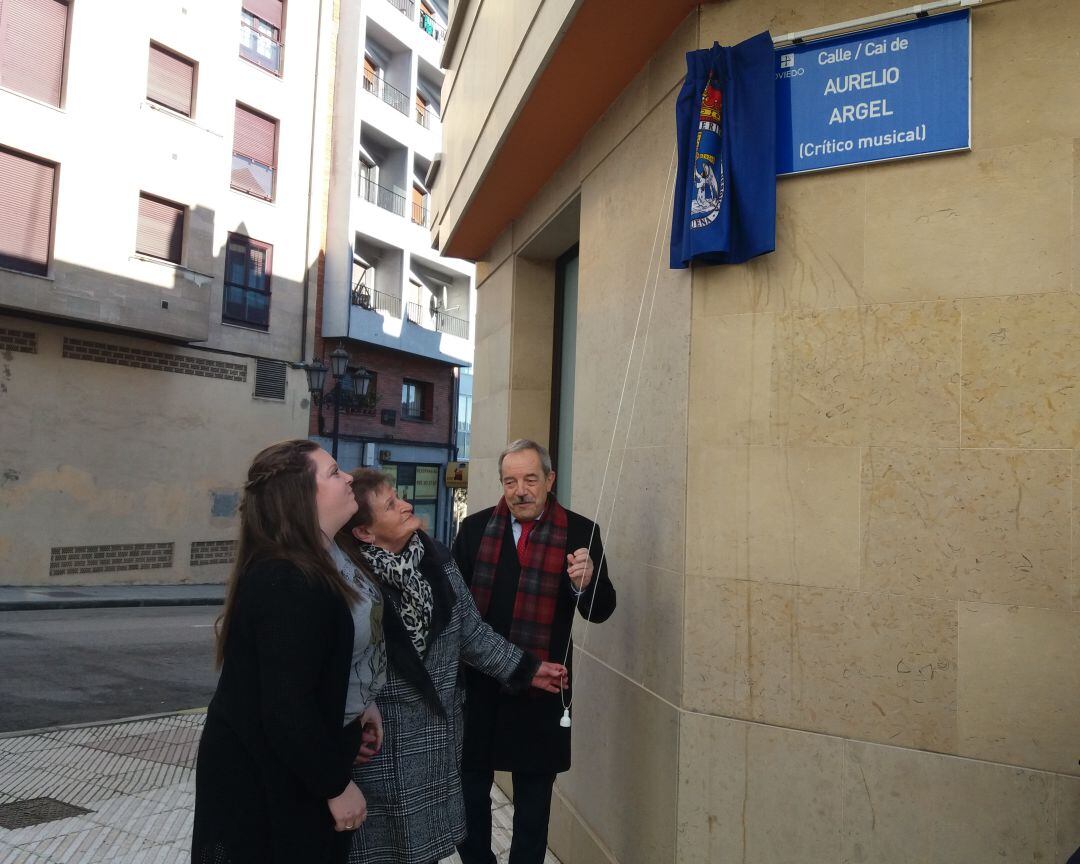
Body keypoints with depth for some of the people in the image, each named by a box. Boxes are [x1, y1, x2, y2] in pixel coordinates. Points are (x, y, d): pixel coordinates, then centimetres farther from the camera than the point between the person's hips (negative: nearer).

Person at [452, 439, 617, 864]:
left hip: (540, 687, -2)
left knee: (533, 804, 16)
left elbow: (601, 611, -9)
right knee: (469, 792, 17)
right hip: (476, 683, 2)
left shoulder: (580, 532, -6)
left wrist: (588, 581, -30)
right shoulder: (475, 527, 1)